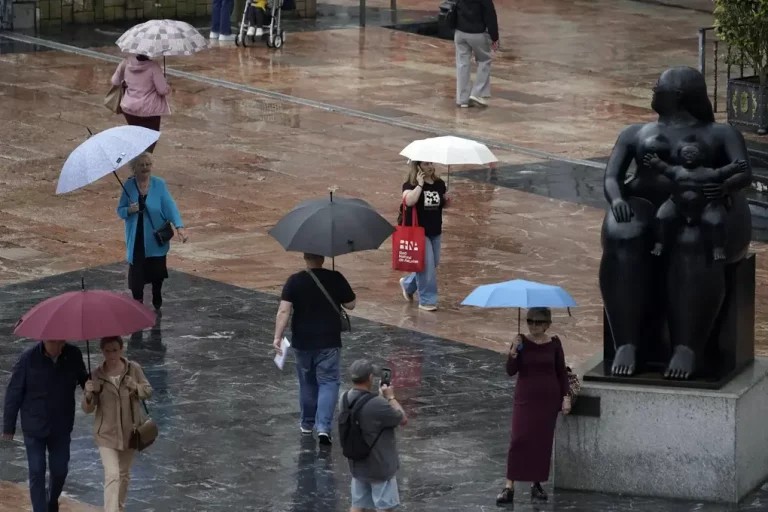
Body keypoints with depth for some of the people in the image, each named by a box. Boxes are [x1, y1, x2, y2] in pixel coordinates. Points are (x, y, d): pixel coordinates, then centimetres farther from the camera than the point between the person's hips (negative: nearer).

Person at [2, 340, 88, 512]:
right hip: (34, 427, -3)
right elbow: (14, 393, -10)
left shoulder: (73, 355, -10)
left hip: (61, 426, 3)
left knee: (60, 470, 13)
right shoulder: (29, 358, -17)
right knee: (37, 472, -1)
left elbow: (83, 380, 9)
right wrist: (8, 427, -6)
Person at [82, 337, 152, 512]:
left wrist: (136, 388, -20)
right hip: (106, 433, -3)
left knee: (124, 474, 20)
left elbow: (148, 390, 2)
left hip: (129, 431, 3)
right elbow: (88, 409, -9)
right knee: (112, 475, -17)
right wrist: (89, 395, -31)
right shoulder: (97, 375, -12)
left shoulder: (134, 369, -9)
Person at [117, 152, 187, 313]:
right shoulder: (129, 186, -3)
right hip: (136, 240, 0)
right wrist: (129, 210, -21)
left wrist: (179, 226, -28)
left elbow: (170, 206, -14)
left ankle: (157, 303, 36)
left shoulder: (159, 184, -6)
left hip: (156, 238, 0)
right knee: (136, 273, -3)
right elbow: (120, 211, 3)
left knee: (157, 271, 11)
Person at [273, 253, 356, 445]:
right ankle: (323, 427, -14)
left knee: (307, 382, 19)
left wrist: (278, 337, -13)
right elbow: (351, 305, 1)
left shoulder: (294, 281, -7)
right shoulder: (335, 278, -8)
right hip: (329, 342, -2)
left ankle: (307, 424, 31)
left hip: (302, 342, 2)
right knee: (328, 382, 1)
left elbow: (283, 311, -14)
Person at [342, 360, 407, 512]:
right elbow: (403, 420, -14)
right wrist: (391, 397, -3)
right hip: (380, 467, -8)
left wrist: (381, 397, 7)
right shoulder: (377, 404, -30)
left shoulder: (346, 399, -4)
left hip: (357, 465, 8)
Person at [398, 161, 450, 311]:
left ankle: (408, 284, 39)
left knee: (433, 264, 15)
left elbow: (444, 205, 16)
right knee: (426, 265, -9)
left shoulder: (439, 183, 4)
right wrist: (420, 184, -26)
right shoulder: (411, 184, -13)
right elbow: (409, 201, -32)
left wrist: (447, 199, -7)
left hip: (435, 231, 7)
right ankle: (427, 301, 1)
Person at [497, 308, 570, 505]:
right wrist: (513, 351, -23)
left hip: (549, 397, 2)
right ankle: (509, 487, -10)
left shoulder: (554, 343, -1)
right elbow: (511, 371, -9)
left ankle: (537, 484, 16)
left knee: (543, 441, 4)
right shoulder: (521, 341, -4)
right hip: (525, 397, -1)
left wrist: (566, 397, -1)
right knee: (518, 439, -10)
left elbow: (562, 372, 5)